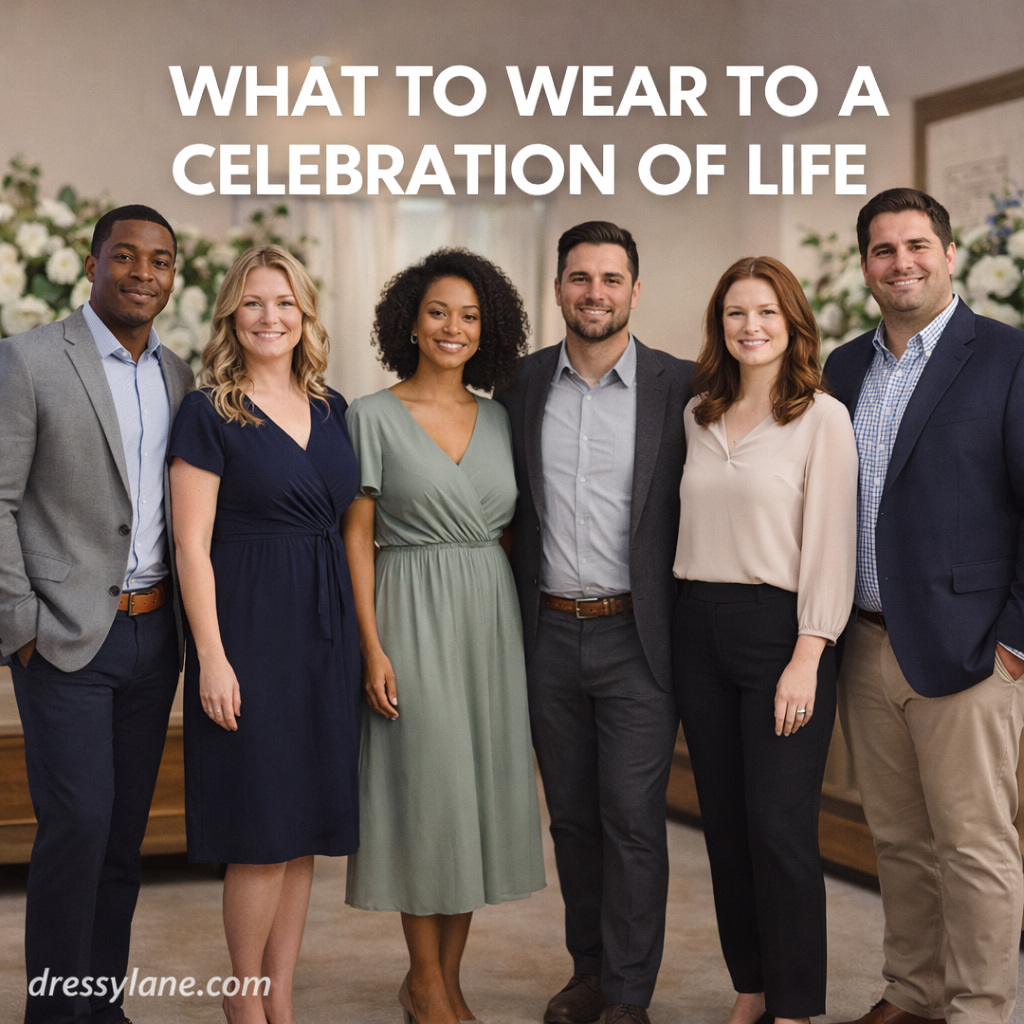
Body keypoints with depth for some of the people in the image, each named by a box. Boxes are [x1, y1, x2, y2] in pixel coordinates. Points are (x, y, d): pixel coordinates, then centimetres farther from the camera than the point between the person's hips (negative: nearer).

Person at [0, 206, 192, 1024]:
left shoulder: (178, 375, 11)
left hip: (155, 635, 6)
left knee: (126, 830, 10)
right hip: (68, 638, -5)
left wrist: (187, 619, 10)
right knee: (77, 825, -8)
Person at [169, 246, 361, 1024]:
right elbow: (192, 545, -8)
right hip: (250, 630, -5)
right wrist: (212, 658, -14)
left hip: (327, 631, 6)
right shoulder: (209, 414, -5)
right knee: (262, 831, -1)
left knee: (305, 829, 10)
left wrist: (362, 637, 8)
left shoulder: (332, 409, 11)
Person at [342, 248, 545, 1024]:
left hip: (491, 617, 4)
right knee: (425, 791, -1)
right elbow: (357, 538, -5)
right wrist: (372, 648, -12)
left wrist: (526, 632, 6)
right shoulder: (374, 417, -3)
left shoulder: (500, 420, 10)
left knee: (480, 791, 7)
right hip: (412, 613, -4)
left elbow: (512, 532, 13)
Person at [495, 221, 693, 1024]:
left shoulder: (680, 386, -4)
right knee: (572, 815, 13)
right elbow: (513, 508, 10)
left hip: (637, 635, -3)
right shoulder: (523, 385, 5)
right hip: (551, 634, 4)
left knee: (633, 819, -1)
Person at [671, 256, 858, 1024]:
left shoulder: (822, 416, -5)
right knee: (725, 823, 10)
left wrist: (806, 658, -15)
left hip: (779, 628, -5)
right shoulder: (699, 415, 12)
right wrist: (690, 616, 6)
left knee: (779, 828, -4)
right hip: (701, 628, 5)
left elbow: (830, 543, -9)